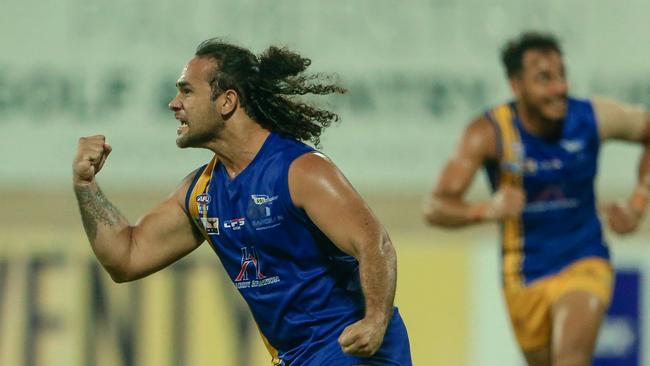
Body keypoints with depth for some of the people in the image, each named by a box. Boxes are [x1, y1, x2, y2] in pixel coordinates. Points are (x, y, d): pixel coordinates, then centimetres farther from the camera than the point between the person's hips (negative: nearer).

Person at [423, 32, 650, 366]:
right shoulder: (489, 134, -18)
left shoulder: (594, 119, -13)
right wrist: (486, 210, -44)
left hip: (583, 265, -1)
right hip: (524, 274, 1)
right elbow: (435, 208, -23)